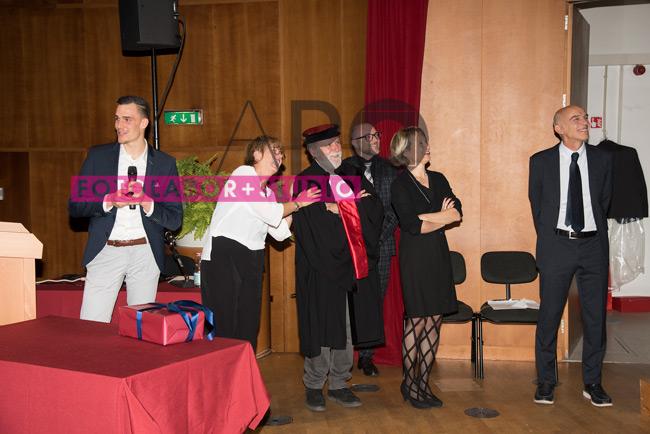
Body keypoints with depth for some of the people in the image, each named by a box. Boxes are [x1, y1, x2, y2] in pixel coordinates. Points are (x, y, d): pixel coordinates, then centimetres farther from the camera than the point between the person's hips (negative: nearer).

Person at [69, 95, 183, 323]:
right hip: (105, 251, 0)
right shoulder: (98, 155, 6)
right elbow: (74, 206, 4)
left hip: (145, 253, 0)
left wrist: (146, 202, -14)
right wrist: (109, 201, -14)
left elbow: (175, 220, 4)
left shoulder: (165, 163, 5)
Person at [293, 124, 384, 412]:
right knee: (321, 329, 0)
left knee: (348, 329, 10)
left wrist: (343, 205, -10)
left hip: (353, 267, 6)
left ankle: (338, 384, 23)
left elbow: (375, 210, 4)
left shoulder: (351, 177, 14)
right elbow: (307, 225, -16)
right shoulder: (305, 181, -5)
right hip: (320, 269, -5)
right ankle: (313, 386, 17)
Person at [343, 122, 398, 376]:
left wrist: (382, 234, -4)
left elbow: (396, 207, 7)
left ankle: (367, 356, 14)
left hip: (381, 245, 3)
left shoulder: (389, 169, 10)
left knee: (375, 302, 5)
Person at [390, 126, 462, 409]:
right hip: (415, 257, -6)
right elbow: (413, 226, -14)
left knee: (434, 321, 6)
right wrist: (443, 216, -5)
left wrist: (424, 216, -11)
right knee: (416, 321, -2)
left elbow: (457, 212, -1)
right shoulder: (400, 185, -5)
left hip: (438, 255, 6)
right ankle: (409, 383, 11)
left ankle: (423, 383, 15)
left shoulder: (438, 179, 13)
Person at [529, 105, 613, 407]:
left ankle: (592, 382, 20)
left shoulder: (602, 159, 5)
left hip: (593, 246, 2)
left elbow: (604, 200, 13)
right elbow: (536, 203, 8)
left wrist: (595, 233, 13)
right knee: (549, 315, 4)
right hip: (557, 245, -2)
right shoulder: (541, 161, 0)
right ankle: (545, 381, 18)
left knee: (596, 315, 6)